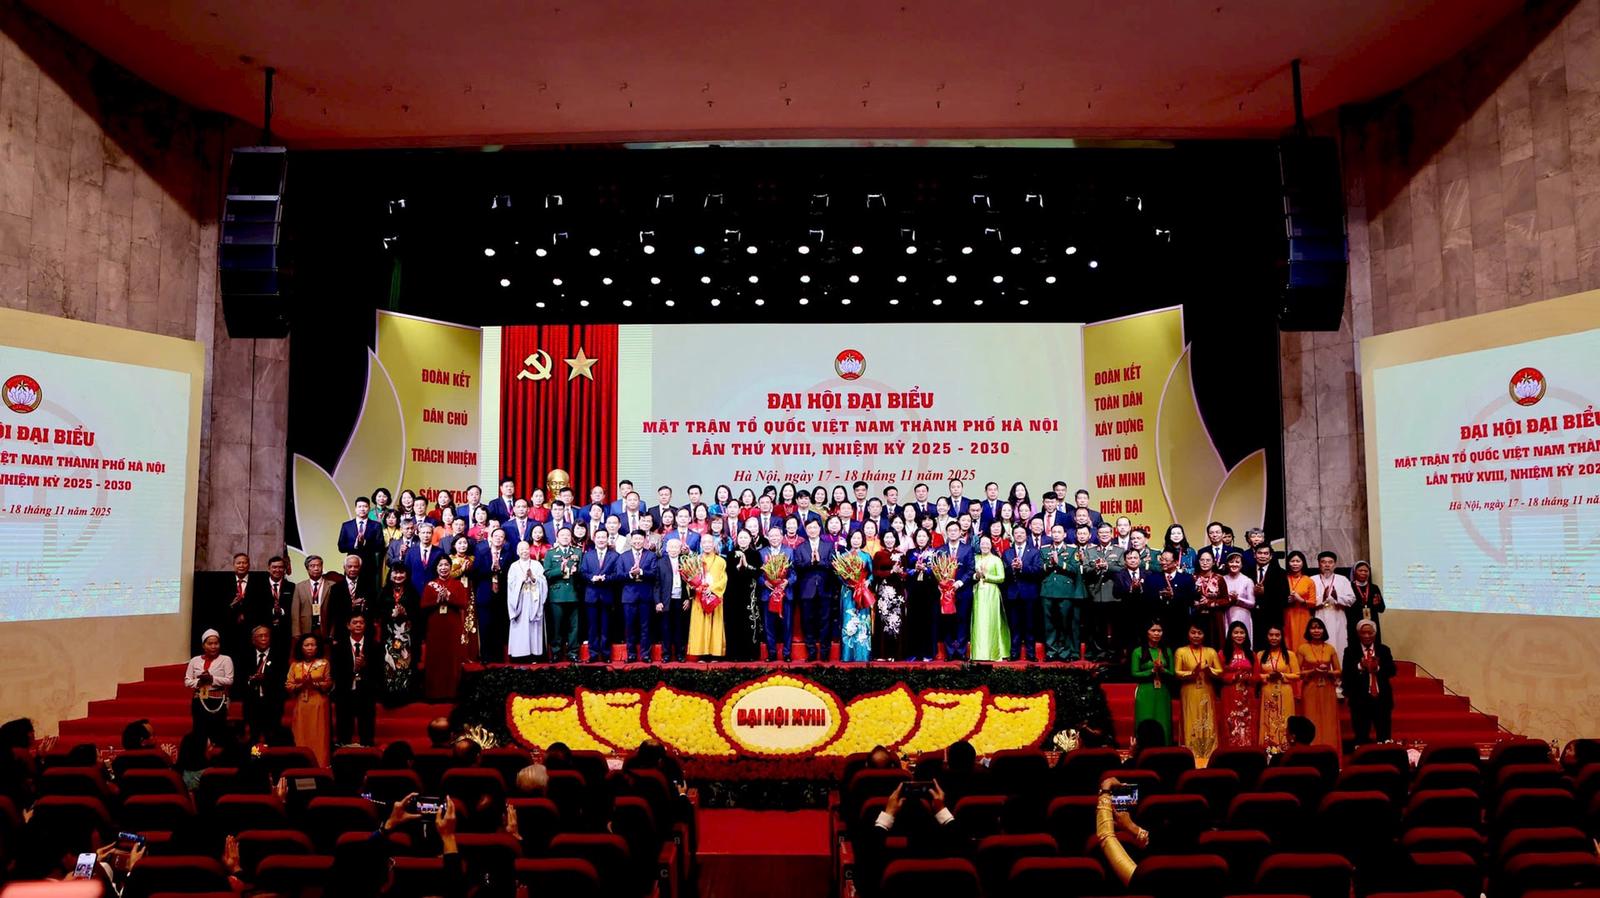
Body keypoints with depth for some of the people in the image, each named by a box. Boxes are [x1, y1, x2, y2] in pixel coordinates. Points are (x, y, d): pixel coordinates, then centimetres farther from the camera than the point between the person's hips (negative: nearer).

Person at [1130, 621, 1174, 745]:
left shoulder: (1167, 651, 10)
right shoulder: (1138, 651, 0)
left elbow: (1173, 675, 6)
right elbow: (1135, 674, -5)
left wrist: (1162, 669, -12)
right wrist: (1152, 670, -14)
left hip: (1163, 695, 3)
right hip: (1146, 695, -3)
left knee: (1163, 727, 2)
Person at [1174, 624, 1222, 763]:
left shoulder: (1211, 651, 8)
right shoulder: (1181, 651, 2)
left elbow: (1220, 672, 5)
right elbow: (1176, 673, -3)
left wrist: (1209, 670, -14)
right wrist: (1192, 673, -17)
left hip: (1207, 694, 2)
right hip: (1190, 694, -2)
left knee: (1208, 725, 2)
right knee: (1191, 725, -2)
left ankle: (1208, 757, 8)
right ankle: (1191, 758, 2)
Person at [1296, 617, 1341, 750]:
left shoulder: (1330, 649, 6)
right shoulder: (1302, 649, -1)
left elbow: (1338, 672, 9)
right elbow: (1297, 673, -2)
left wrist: (1327, 672, -11)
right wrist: (1313, 671, -16)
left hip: (1328, 691, 2)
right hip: (1310, 692, -2)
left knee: (1328, 724, 3)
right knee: (1311, 725, -2)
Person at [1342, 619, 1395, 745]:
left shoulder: (1384, 650, 8)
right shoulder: (1350, 651, 0)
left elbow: (1392, 671, 0)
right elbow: (1346, 675, -8)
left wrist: (1378, 668, -17)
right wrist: (1360, 667, -22)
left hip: (1382, 698, 3)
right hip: (1360, 699, -3)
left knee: (1384, 737, 9)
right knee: (1361, 737, 4)